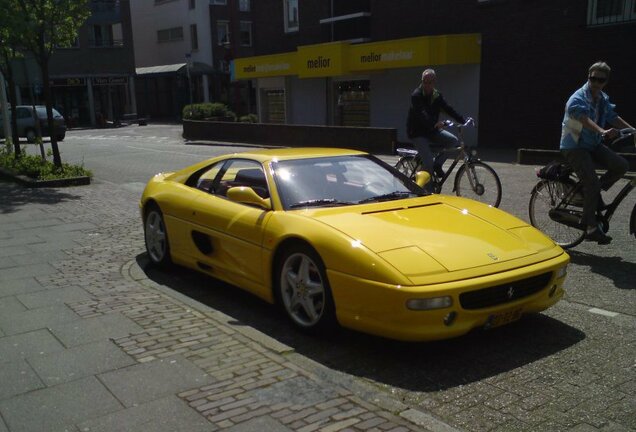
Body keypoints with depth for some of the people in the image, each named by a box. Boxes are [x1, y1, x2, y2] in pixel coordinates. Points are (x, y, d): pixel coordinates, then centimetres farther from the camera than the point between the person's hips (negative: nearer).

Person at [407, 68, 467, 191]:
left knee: (454, 140, -15)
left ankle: (438, 164, 0)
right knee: (428, 162, -16)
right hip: (418, 132, -6)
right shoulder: (416, 95, -16)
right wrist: (435, 123, -47)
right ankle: (428, 190, -2)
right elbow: (421, 114, -31)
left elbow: (449, 109, -2)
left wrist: (464, 121, -15)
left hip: (433, 130, 6)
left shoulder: (437, 95, 4)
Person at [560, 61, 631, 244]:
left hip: (593, 144, 7)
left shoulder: (603, 99, 7)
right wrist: (603, 131, -54)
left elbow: (613, 117, 16)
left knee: (621, 165, -12)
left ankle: (593, 193, 8)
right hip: (574, 146, -7)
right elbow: (584, 119, -37)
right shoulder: (578, 99, -19)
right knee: (592, 182, -19)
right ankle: (591, 227, -9)